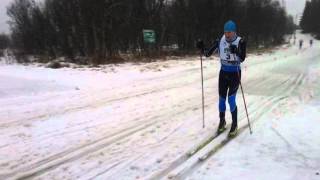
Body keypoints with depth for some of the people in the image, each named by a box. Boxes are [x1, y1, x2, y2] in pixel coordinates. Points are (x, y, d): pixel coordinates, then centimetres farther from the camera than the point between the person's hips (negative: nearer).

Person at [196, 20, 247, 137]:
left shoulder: (240, 42, -14)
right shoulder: (220, 41, -5)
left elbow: (242, 59, -22)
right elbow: (208, 53, -5)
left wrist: (236, 52, -41)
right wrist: (201, 48, -24)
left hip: (235, 74, -3)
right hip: (223, 73, 3)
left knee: (231, 100, -9)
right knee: (221, 99, 7)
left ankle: (234, 124, 11)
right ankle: (222, 121, 29)